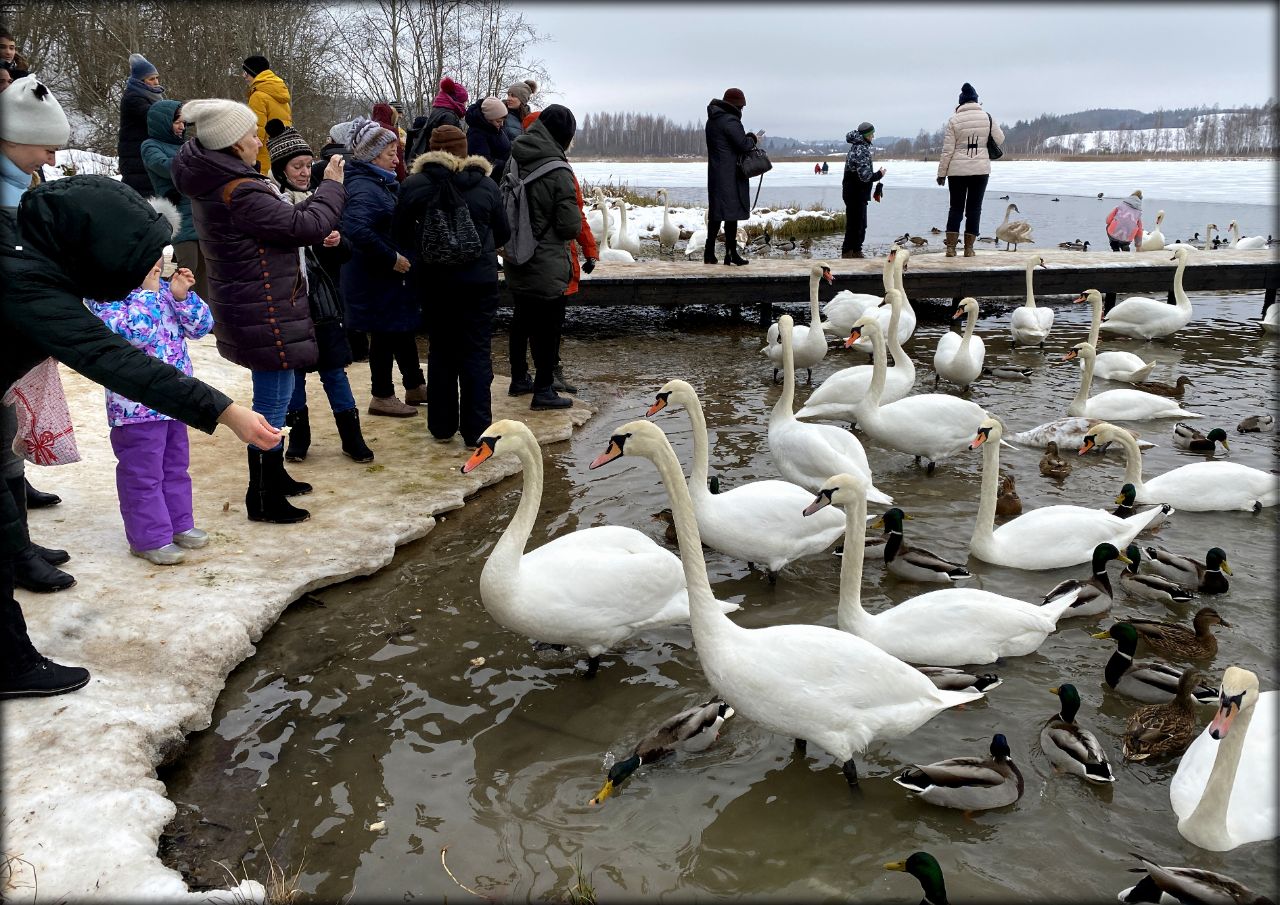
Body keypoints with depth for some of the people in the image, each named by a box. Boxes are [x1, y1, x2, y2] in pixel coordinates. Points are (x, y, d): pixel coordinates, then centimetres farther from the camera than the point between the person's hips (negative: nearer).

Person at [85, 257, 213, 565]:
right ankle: (149, 537, 14)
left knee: (176, 465, 19)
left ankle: (179, 523, 33)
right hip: (138, 404, -7)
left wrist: (183, 296, -10)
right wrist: (147, 291, -22)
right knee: (143, 474, 3)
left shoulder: (164, 288, 9)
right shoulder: (103, 295, -13)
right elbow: (135, 333, -28)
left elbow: (201, 327, 5)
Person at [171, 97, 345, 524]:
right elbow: (306, 225, -20)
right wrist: (331, 186, -5)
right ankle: (263, 500, 9)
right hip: (264, 313, -10)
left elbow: (278, 221, 16)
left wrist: (317, 232, 7)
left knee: (274, 395, 22)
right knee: (272, 401, -1)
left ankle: (273, 476, 37)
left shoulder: (211, 185, 8)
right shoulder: (240, 194, -24)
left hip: (249, 307, 10)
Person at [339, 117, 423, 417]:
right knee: (385, 333, 1)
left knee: (404, 328, 17)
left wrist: (398, 256, 9)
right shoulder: (364, 188, -20)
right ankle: (382, 397, 14)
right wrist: (391, 257, -27)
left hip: (390, 273, 10)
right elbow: (357, 229, -35)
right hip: (375, 277, -10)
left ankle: (415, 386, 30)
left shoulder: (381, 183, 11)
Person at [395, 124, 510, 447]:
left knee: (441, 351, 13)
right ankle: (476, 429, 4)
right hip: (480, 280, 0)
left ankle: (442, 426, 18)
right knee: (477, 353, 4)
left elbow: (402, 233, 2)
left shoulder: (414, 186, -5)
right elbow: (503, 233, 7)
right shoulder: (486, 185, -2)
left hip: (433, 280, 1)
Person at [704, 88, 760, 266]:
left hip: (715, 173, 8)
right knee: (731, 212, -3)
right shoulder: (730, 121, -15)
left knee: (715, 213, 10)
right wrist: (753, 138, 4)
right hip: (730, 175, -8)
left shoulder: (712, 119, 13)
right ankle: (731, 253, -1)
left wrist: (748, 137, 10)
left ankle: (709, 253, 10)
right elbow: (743, 145, -16)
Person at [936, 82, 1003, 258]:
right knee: (974, 208, 7)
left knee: (956, 207, 7)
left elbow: (947, 150, -5)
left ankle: (951, 247, 2)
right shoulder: (987, 117, 0)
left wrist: (941, 173, 1)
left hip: (957, 170, -1)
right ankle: (969, 248, 6)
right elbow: (1000, 139, 9)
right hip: (981, 170, 1)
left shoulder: (954, 120, -4)